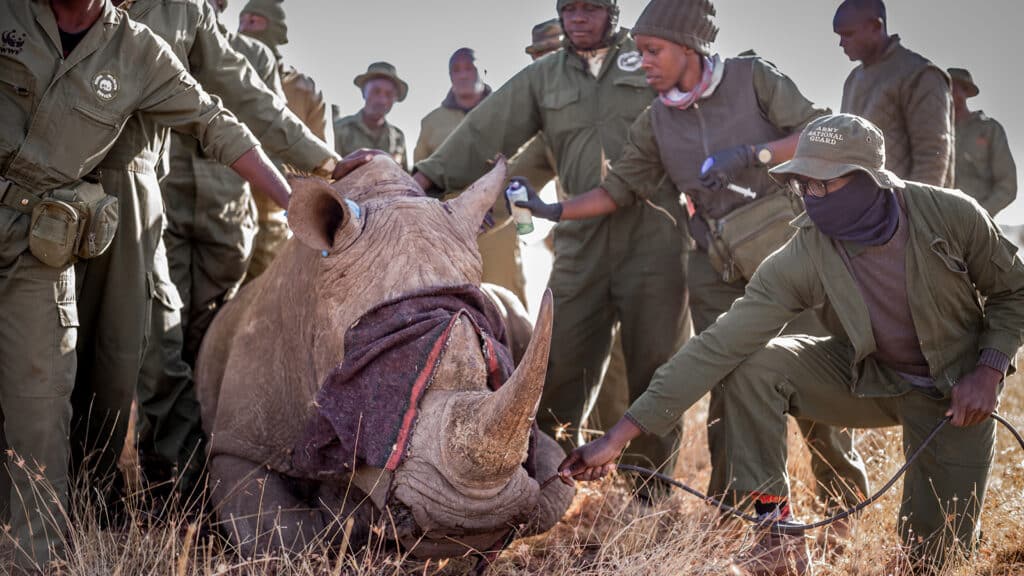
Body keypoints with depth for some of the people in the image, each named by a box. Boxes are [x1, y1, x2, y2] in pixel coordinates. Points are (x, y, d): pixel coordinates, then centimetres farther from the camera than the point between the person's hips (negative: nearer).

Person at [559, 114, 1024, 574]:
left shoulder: (952, 215, -23)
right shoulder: (802, 259, -23)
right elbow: (717, 347, -27)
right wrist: (619, 436, -33)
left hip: (954, 393, -1)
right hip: (867, 379, 1)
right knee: (750, 367, -24)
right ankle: (776, 529, -13)